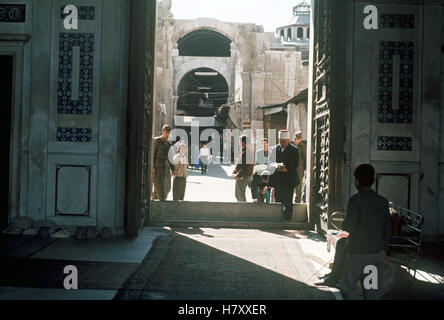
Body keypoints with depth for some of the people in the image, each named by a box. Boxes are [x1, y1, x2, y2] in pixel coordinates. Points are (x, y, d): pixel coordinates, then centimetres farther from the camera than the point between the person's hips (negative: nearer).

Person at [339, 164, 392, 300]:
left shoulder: (356, 200, -13)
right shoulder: (383, 202, 6)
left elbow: (348, 227, -13)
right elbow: (387, 230, 10)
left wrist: (345, 221, 9)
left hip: (359, 254, -5)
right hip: (378, 253, 6)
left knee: (347, 287, 7)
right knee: (373, 292, 10)